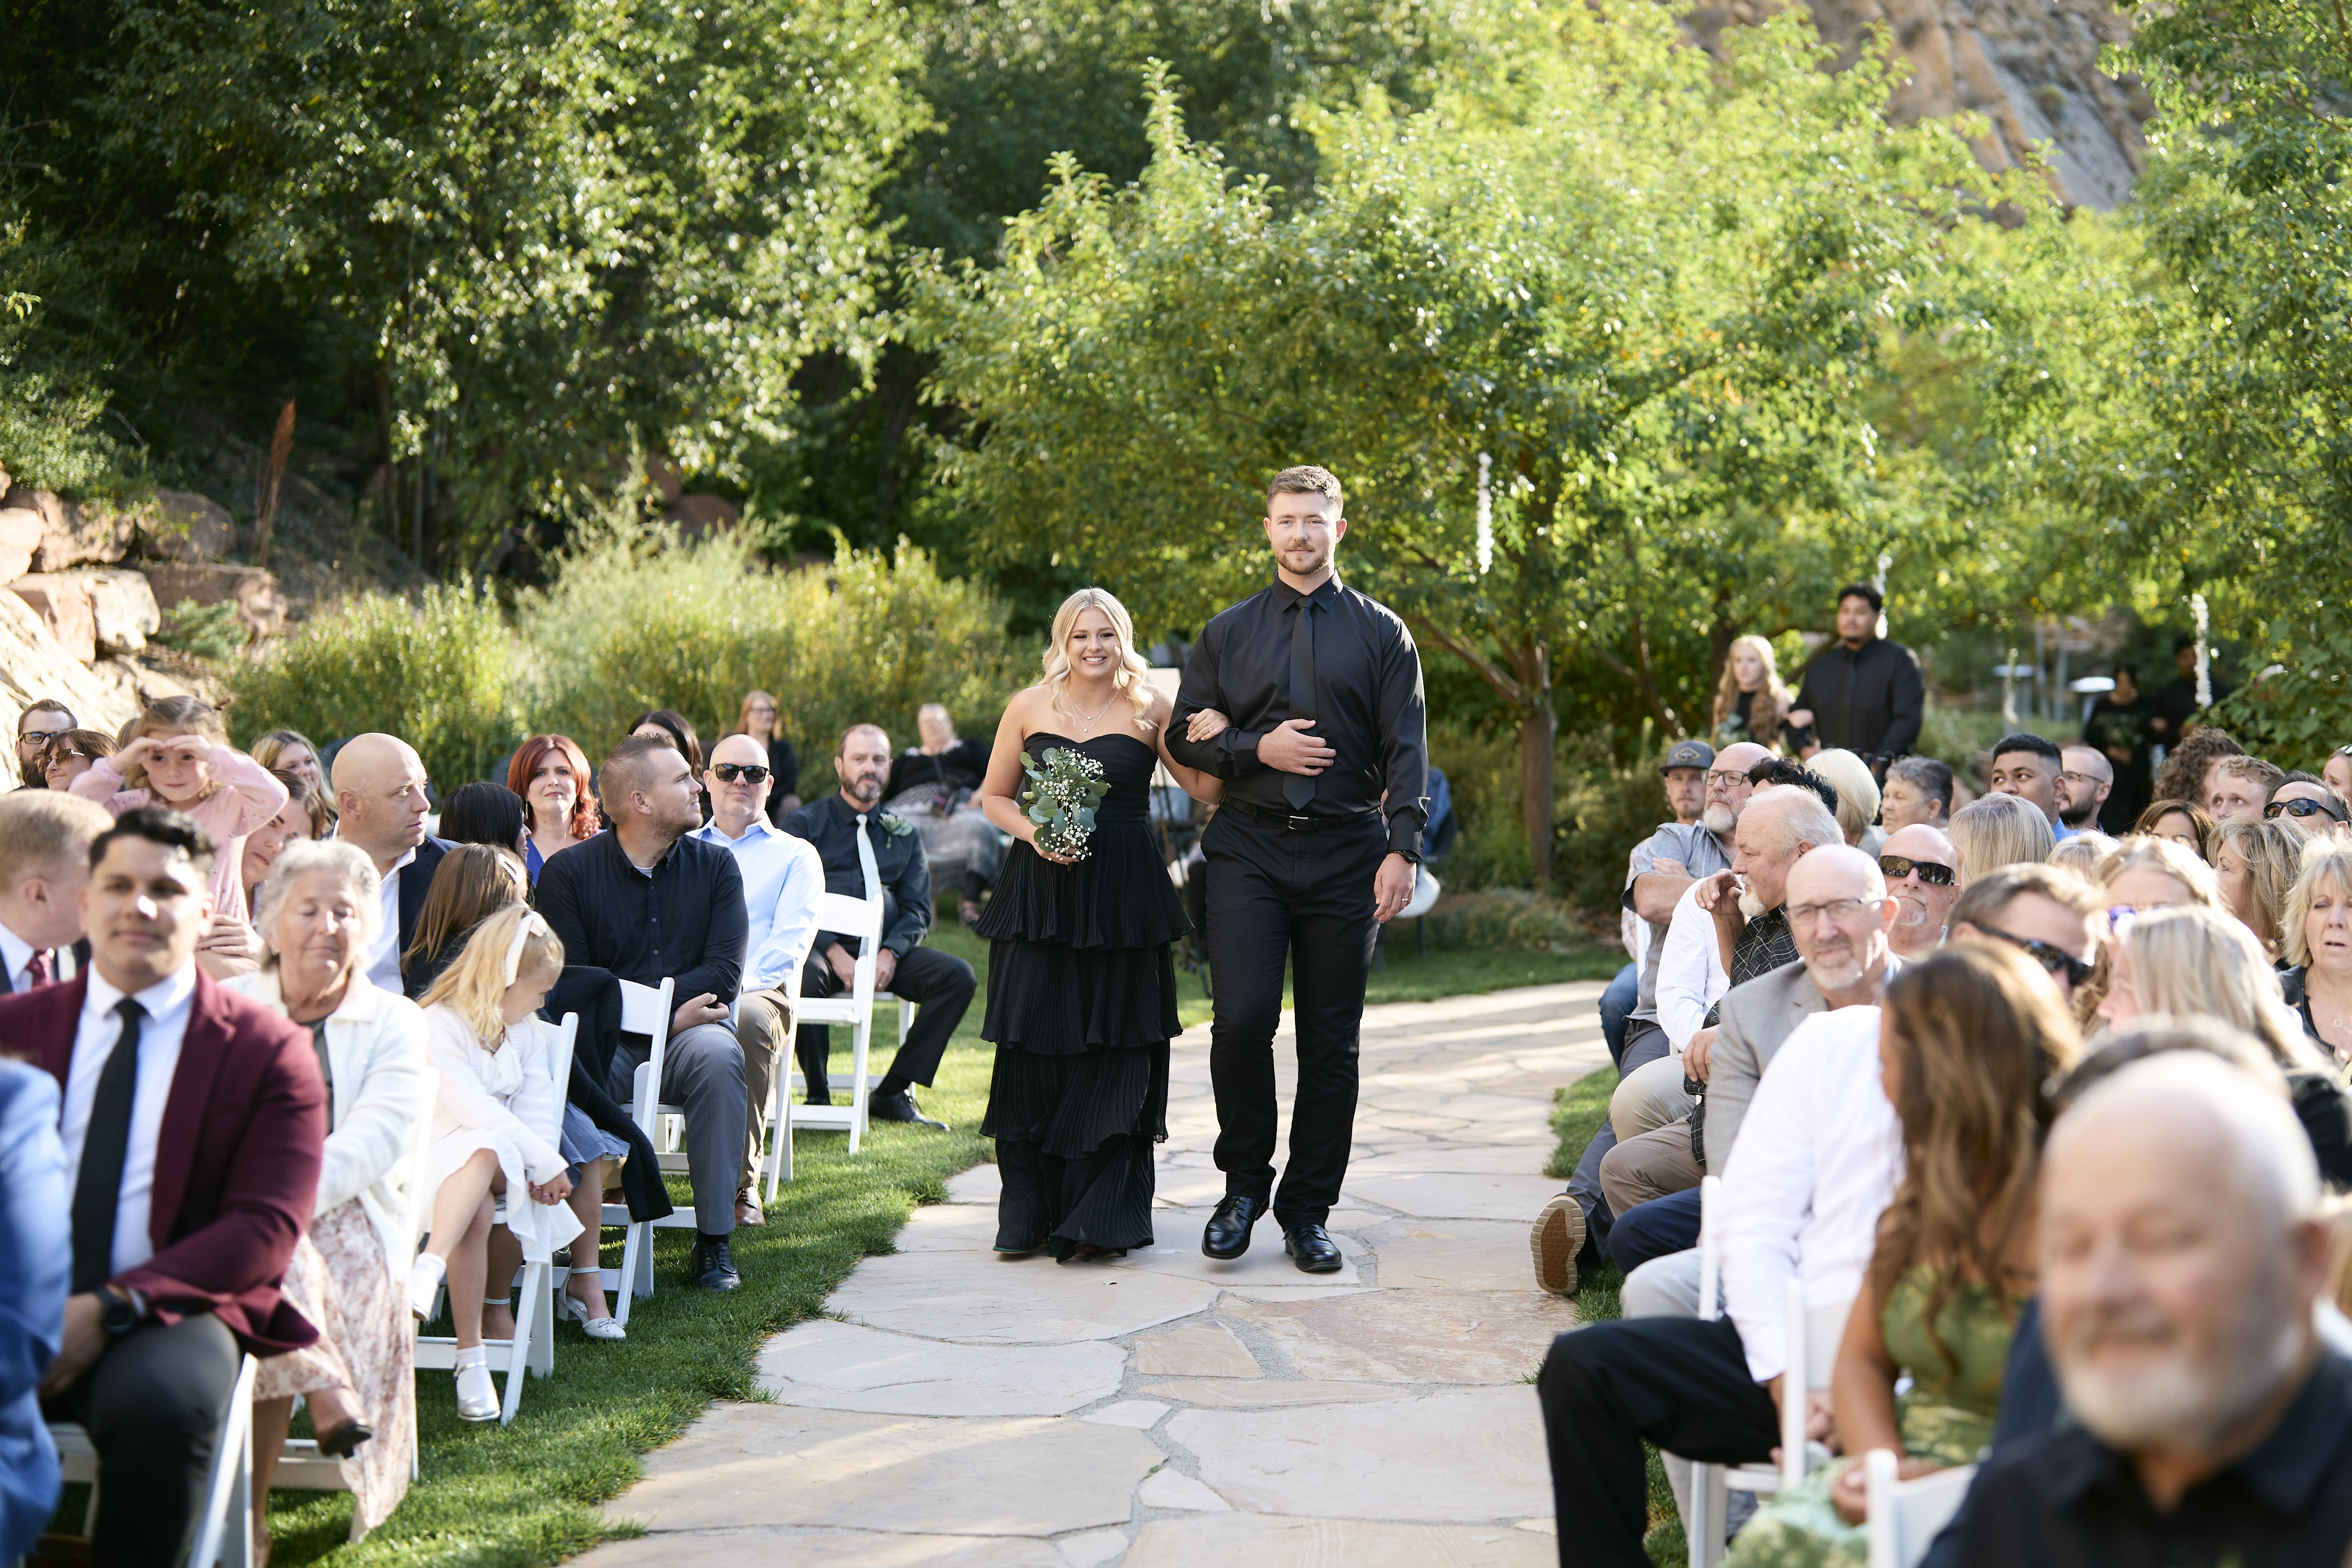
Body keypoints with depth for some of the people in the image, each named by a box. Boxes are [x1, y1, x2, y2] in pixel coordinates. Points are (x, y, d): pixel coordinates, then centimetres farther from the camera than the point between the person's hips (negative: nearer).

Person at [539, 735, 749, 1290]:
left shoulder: (714, 866, 8)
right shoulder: (568, 871, 2)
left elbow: (724, 973, -2)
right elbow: (568, 981, -7)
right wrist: (668, 1010, -15)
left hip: (683, 1035, 2)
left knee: (718, 1055, -33)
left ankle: (714, 1240, -24)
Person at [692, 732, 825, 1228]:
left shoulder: (795, 856, 20)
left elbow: (789, 943, 4)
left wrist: (738, 989, -14)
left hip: (757, 991, -2)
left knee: (747, 1021, -40)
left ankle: (741, 1184, -35)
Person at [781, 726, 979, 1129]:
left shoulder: (902, 834, 20)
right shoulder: (806, 823, 9)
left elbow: (917, 909, 12)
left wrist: (890, 953, -10)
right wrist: (835, 953, -17)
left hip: (884, 951, 4)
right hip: (821, 947, -4)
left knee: (958, 976, -20)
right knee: (805, 979, -39)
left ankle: (893, 1094, -15)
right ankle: (818, 1096, -16)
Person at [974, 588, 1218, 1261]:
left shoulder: (1151, 709, 3)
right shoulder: (1030, 706, 7)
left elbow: (1205, 788, 1)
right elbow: (994, 796, 13)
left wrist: (1216, 734, -17)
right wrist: (1033, 832, -5)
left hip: (1123, 896, -1)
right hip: (1041, 892, 1)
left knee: (1113, 1051, -2)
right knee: (1035, 1048, 1)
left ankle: (1098, 1219, 6)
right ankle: (1030, 1212, 14)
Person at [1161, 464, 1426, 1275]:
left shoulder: (1381, 633, 9)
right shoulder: (1227, 632, 12)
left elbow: (1406, 748, 2)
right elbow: (1184, 736, 11)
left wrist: (1402, 849, -10)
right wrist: (1256, 749, -7)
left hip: (1345, 851, 0)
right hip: (1249, 849, 0)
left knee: (1332, 1041, 3)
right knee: (1242, 1020, -14)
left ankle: (1307, 1213, 13)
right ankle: (1244, 1185, 7)